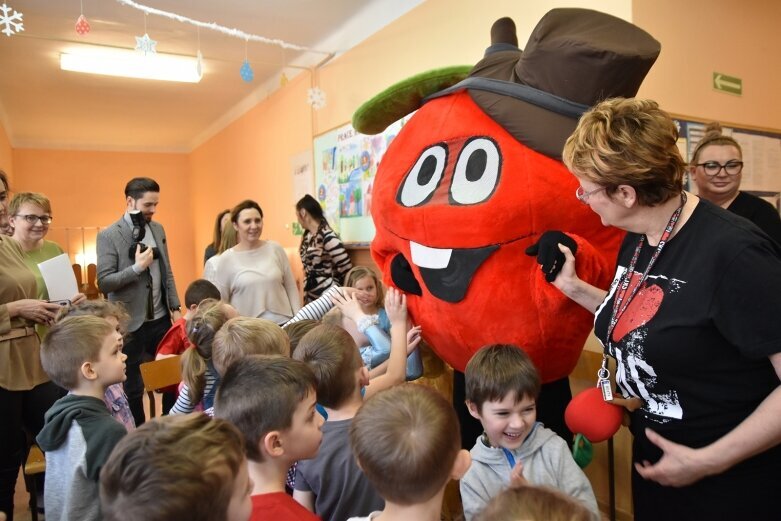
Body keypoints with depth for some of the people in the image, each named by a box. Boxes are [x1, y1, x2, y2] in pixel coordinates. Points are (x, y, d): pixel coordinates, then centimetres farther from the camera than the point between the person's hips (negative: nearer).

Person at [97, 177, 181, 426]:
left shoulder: (158, 229, 7)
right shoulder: (108, 235, -11)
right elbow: (104, 283, -15)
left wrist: (175, 307, 8)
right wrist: (137, 267, -24)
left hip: (161, 319, 6)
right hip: (130, 324, -5)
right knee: (132, 389, 10)